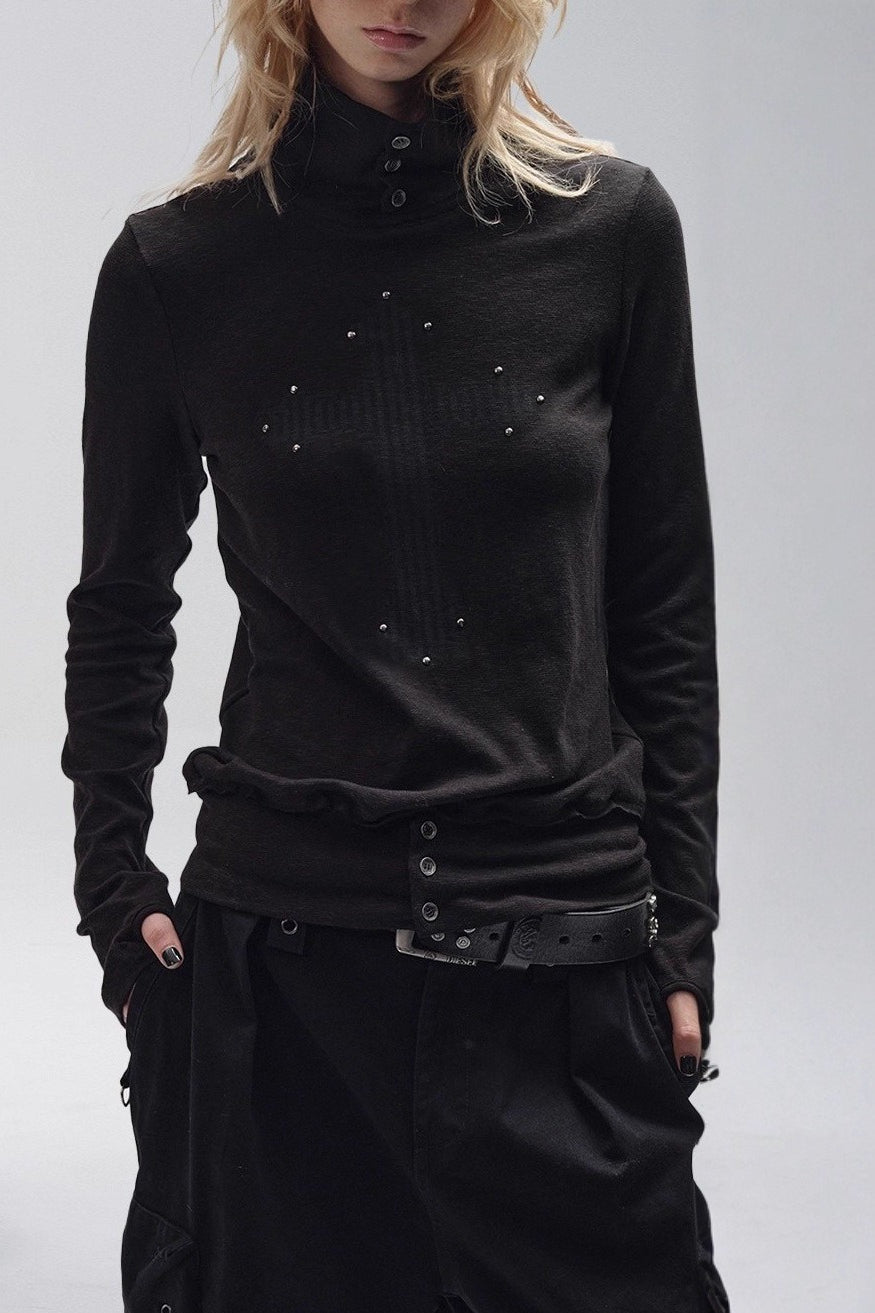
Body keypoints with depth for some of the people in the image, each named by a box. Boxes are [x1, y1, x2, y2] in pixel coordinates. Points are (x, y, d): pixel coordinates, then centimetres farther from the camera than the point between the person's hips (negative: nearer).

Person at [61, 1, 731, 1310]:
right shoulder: (176, 267, 0)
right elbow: (122, 609, 12)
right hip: (273, 958, 0)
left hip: (571, 958, 0)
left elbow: (664, 610, 5)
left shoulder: (612, 225, 0)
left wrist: (683, 923, 4)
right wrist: (114, 885, 5)